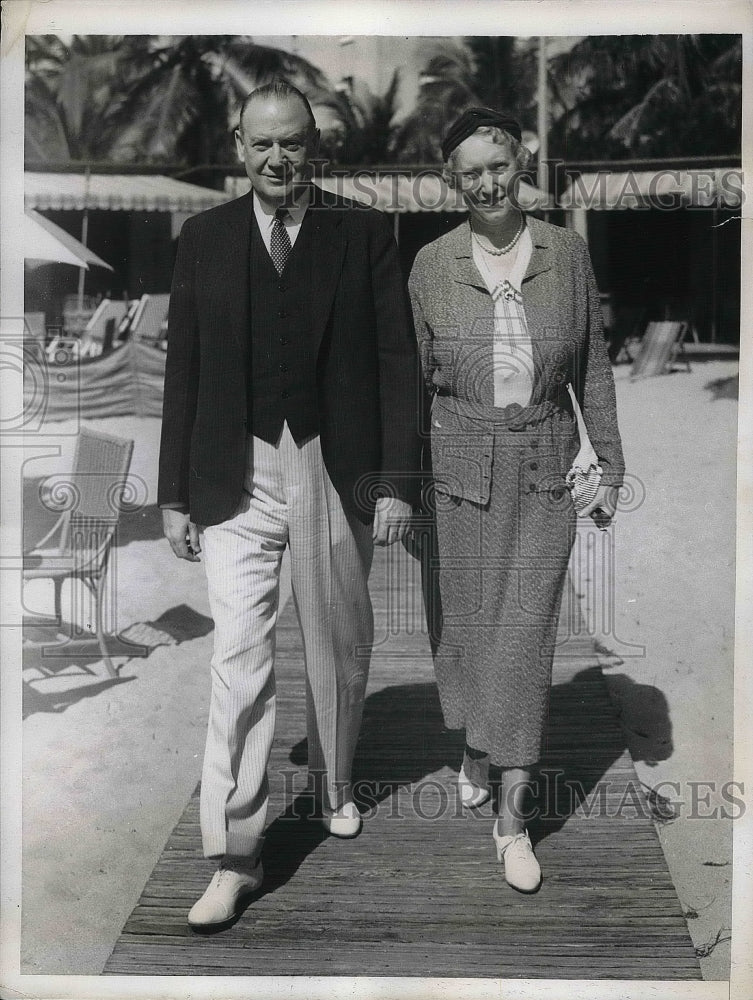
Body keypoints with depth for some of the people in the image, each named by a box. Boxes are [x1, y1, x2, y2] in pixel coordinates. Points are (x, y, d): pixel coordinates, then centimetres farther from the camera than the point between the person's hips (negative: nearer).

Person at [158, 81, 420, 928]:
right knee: (239, 653, -5)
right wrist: (175, 491, 4)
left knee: (339, 646, 14)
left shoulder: (363, 233, 2)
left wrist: (396, 479, -7)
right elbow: (183, 370, 6)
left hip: (337, 472, 0)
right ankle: (234, 855, 4)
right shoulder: (203, 239, 5)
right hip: (237, 476, 0)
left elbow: (397, 361, -1)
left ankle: (332, 787, 39)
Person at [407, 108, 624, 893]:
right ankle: (475, 744, 40)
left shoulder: (568, 253, 1)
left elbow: (592, 368, 6)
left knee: (527, 630, -3)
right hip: (462, 465, 1)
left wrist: (610, 466, 5)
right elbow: (417, 378, 5)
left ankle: (513, 814, 6)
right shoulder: (432, 265, 0)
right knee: (466, 617, 11)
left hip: (544, 467, 0)